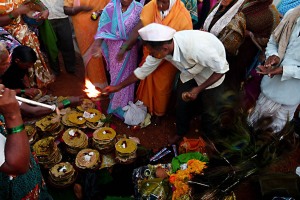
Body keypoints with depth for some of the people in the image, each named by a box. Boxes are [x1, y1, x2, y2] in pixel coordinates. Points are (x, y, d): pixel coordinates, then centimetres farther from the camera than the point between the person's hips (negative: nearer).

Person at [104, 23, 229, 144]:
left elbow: (222, 69, -28)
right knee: (182, 103, 9)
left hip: (213, 72, -4)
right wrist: (119, 86, -6)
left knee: (208, 109, 6)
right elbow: (143, 70, -10)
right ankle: (180, 132, 38)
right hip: (191, 70, 5)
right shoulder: (162, 46, -25)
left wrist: (198, 89, -27)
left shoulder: (196, 48, -44)